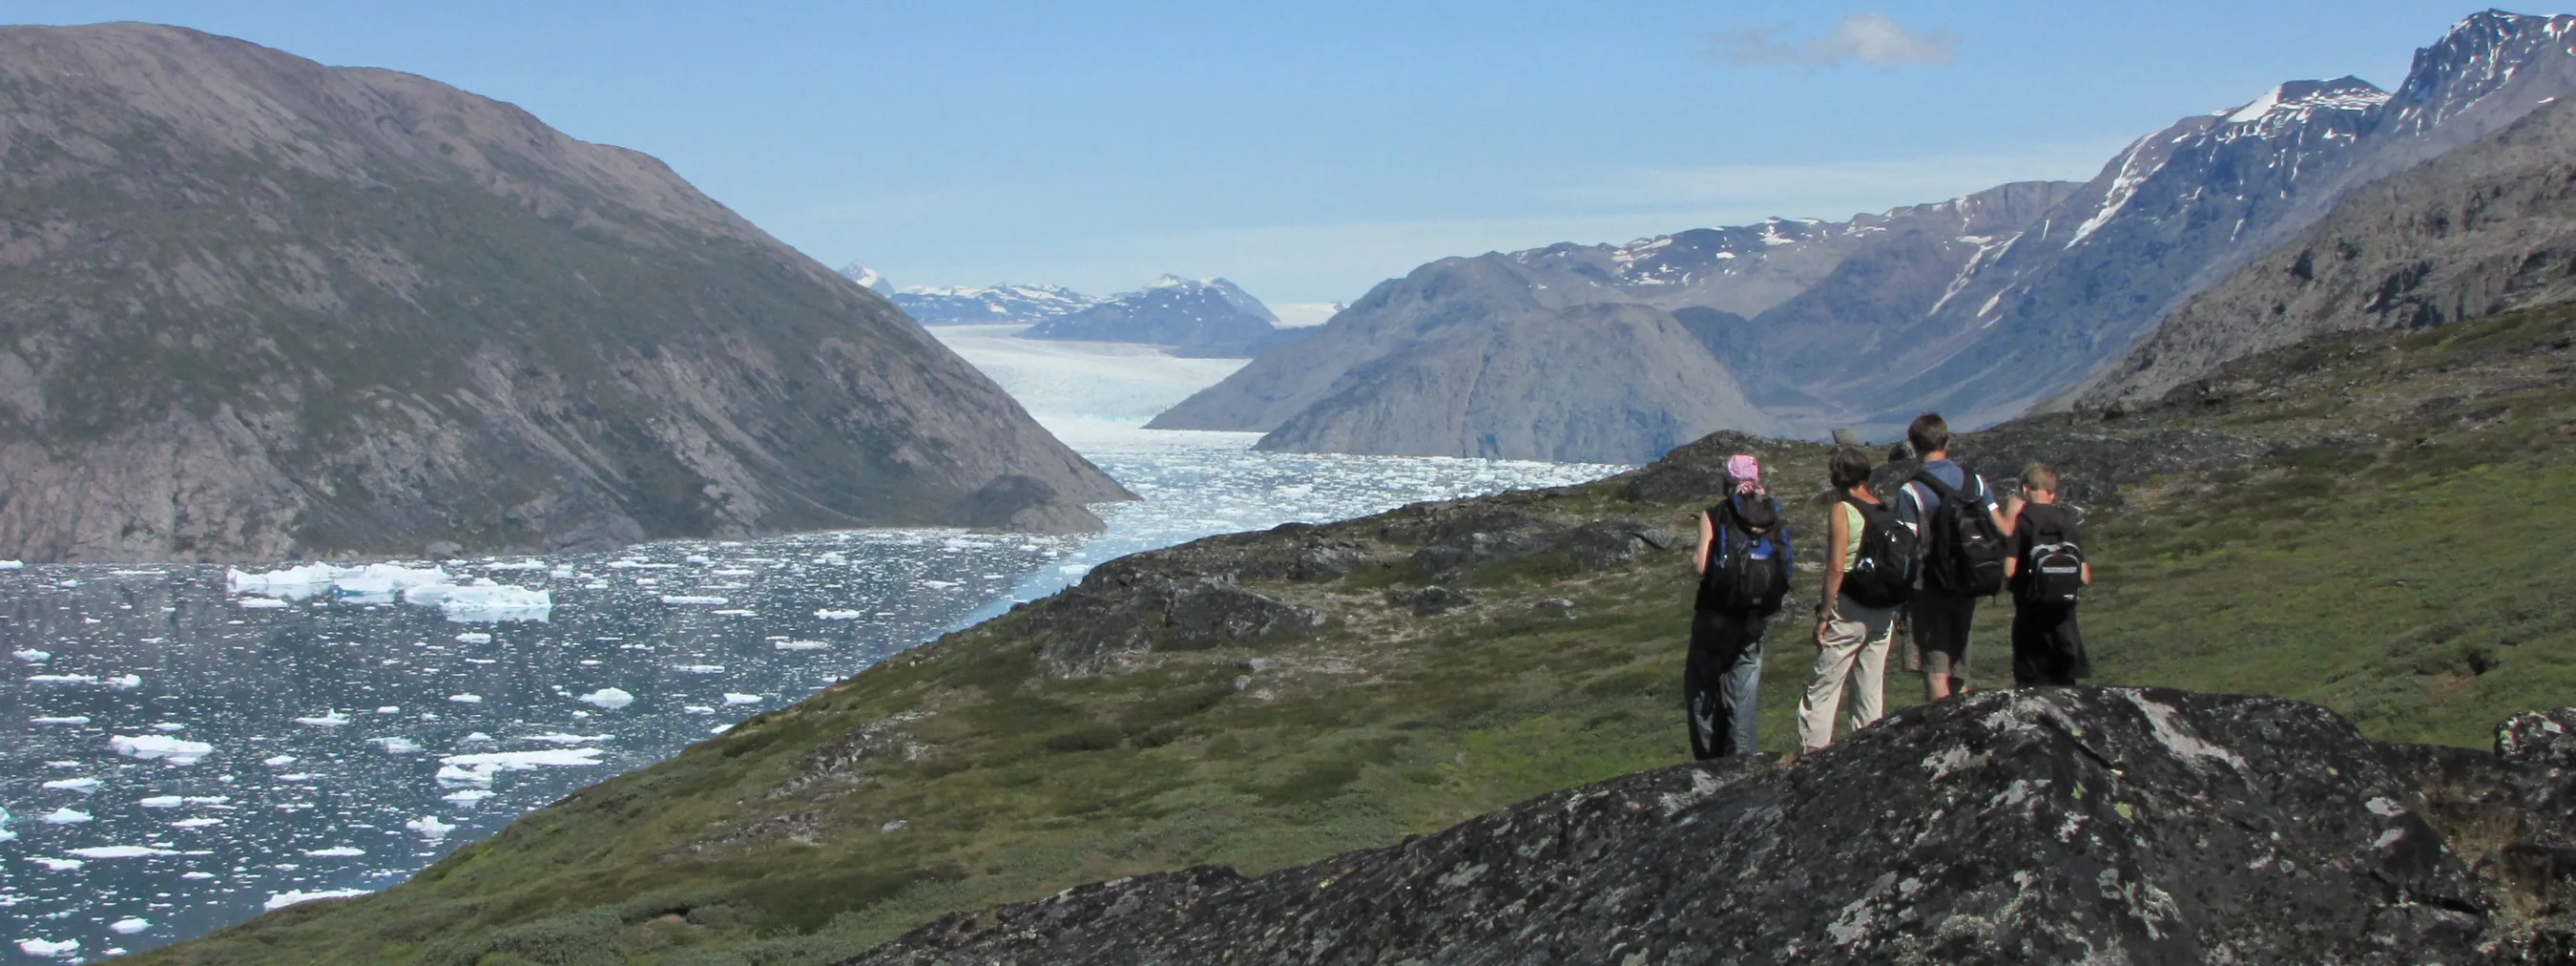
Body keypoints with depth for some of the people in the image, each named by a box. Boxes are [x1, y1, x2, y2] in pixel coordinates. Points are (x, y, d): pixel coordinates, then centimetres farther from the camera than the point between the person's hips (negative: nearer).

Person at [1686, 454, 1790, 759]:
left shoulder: (1714, 516, -6)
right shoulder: (1776, 520, 4)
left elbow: (1702, 566, -13)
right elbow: (1784, 575, 0)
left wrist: (1694, 559, 8)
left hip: (1716, 616, -3)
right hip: (1755, 620, 3)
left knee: (1701, 689, 10)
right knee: (1743, 694, 10)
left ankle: (1710, 760, 9)